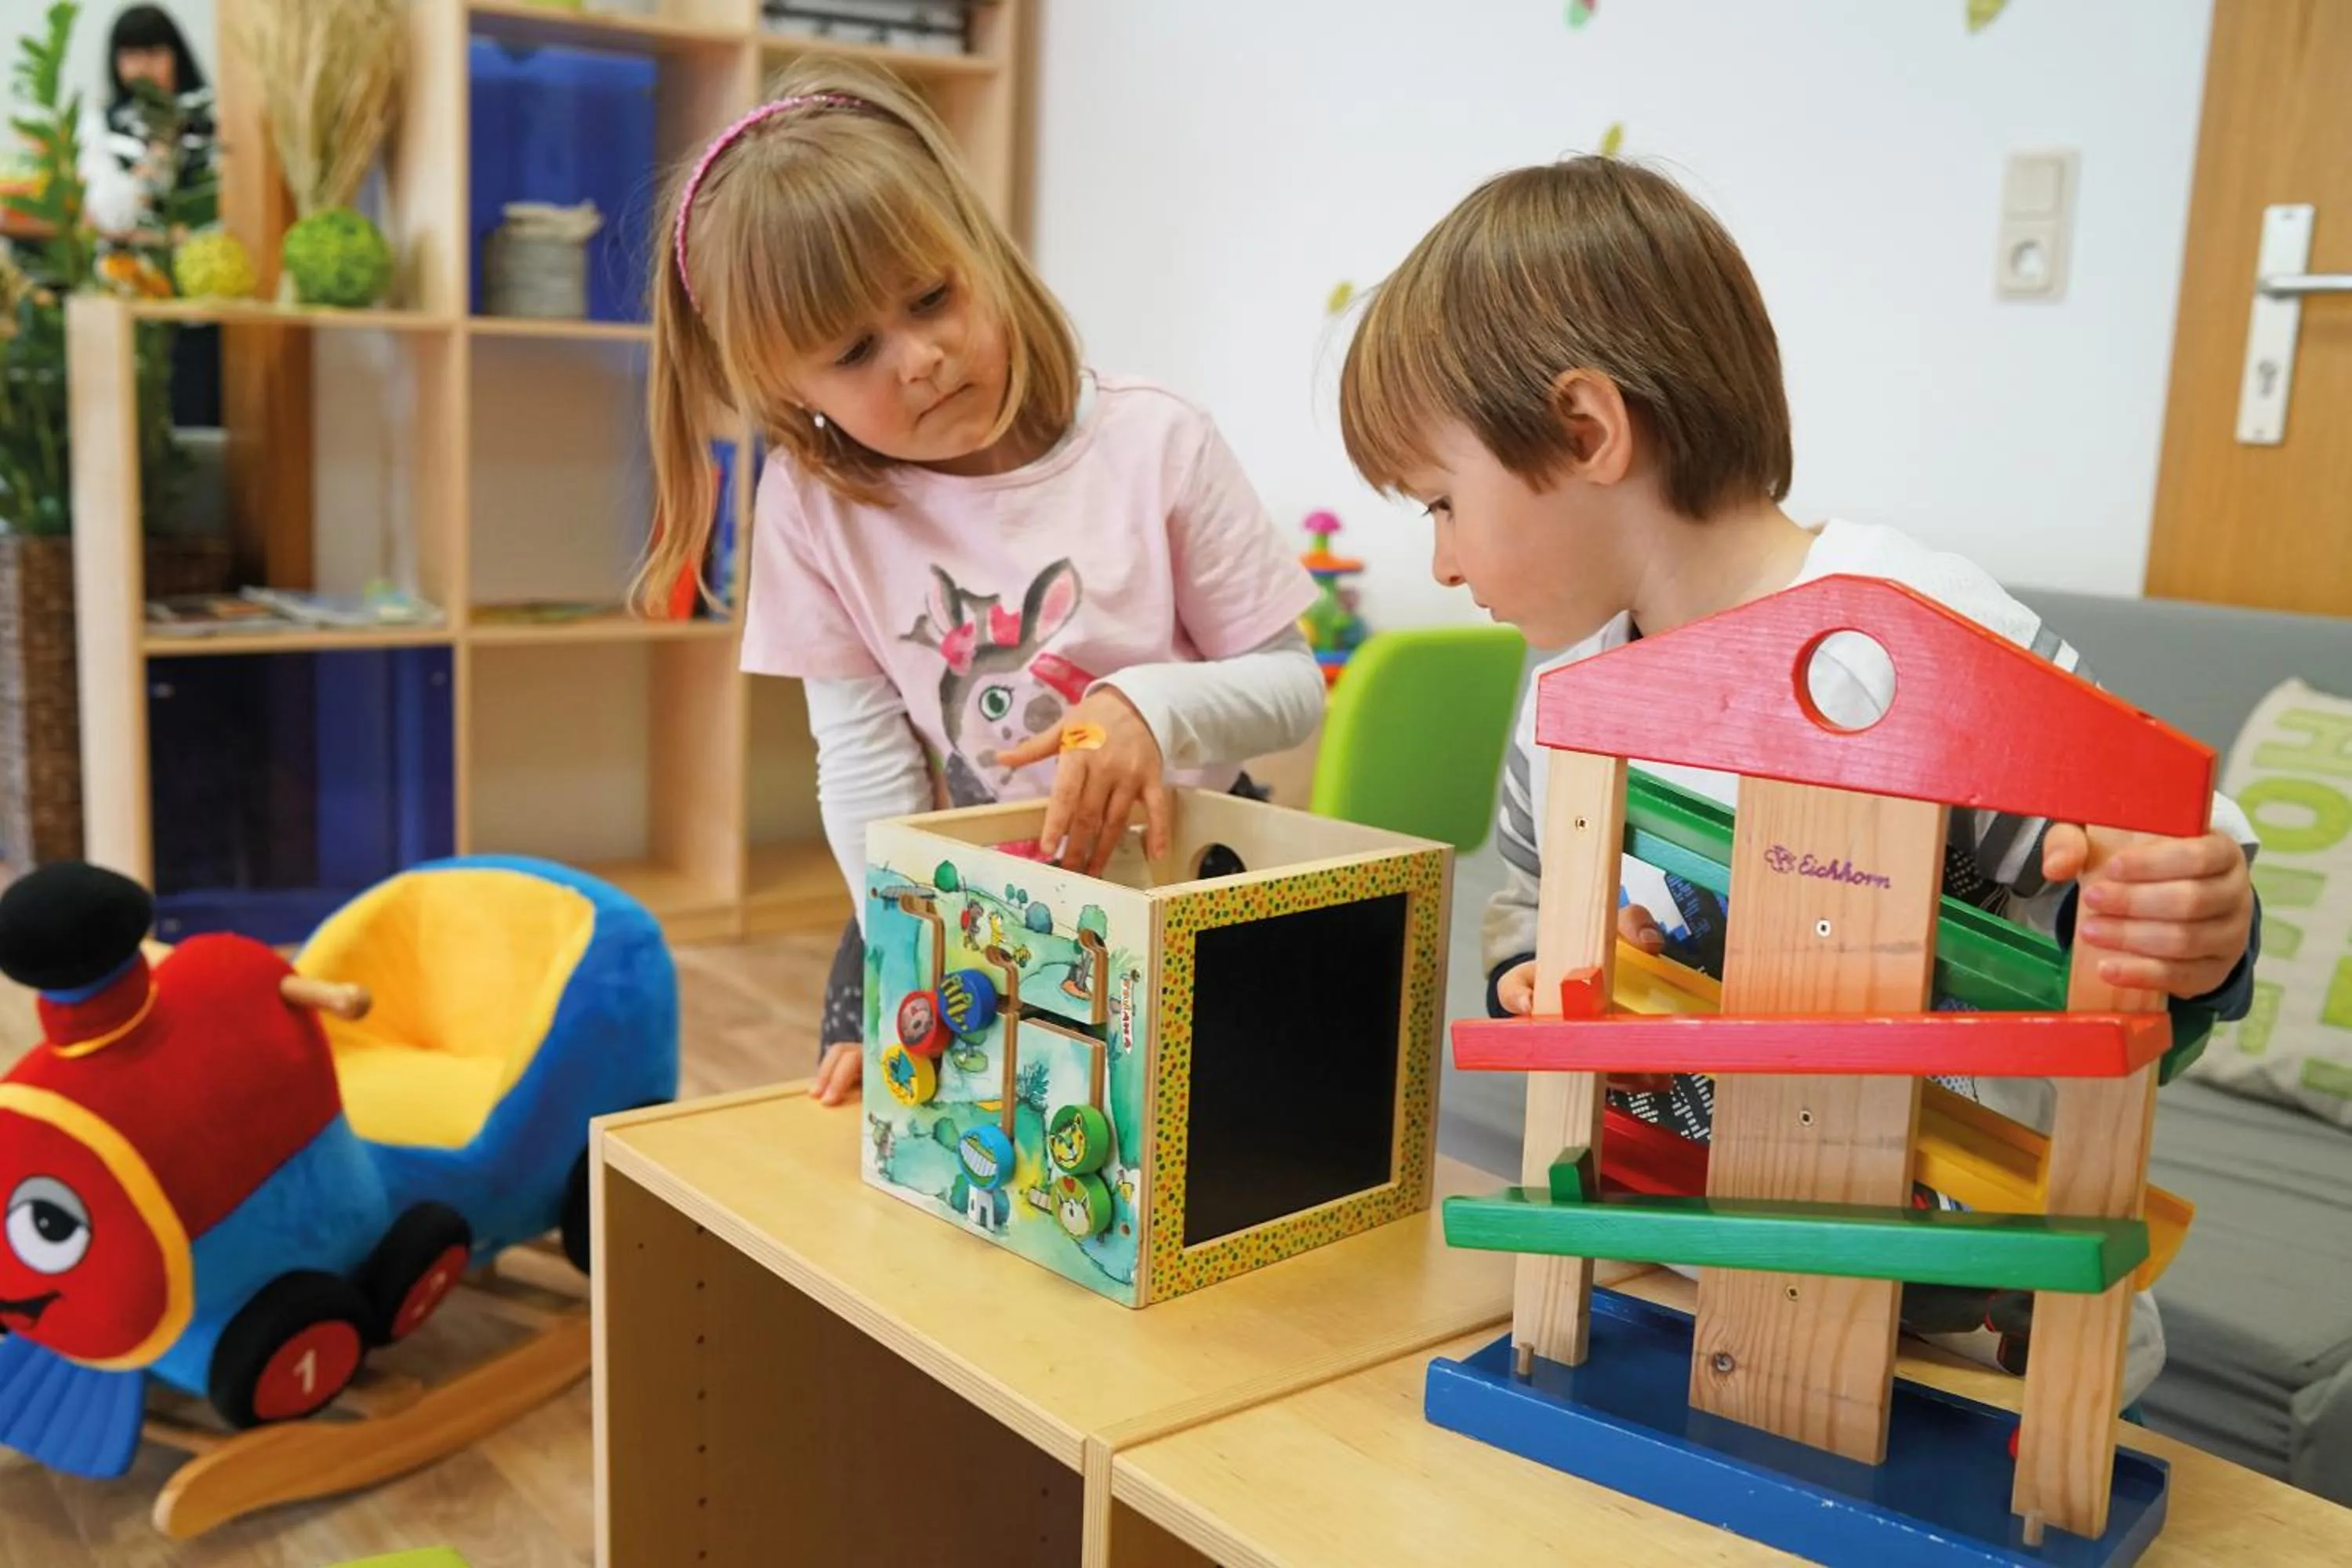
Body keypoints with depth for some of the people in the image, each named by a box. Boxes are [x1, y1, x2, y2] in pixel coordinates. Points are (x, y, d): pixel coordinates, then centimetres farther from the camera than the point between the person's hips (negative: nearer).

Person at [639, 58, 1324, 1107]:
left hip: (1178, 869, -2)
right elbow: (862, 749, -11)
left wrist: (1155, 704, -29)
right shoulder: (813, 502, -11)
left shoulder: (1156, 444, -14)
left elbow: (1293, 686, -8)